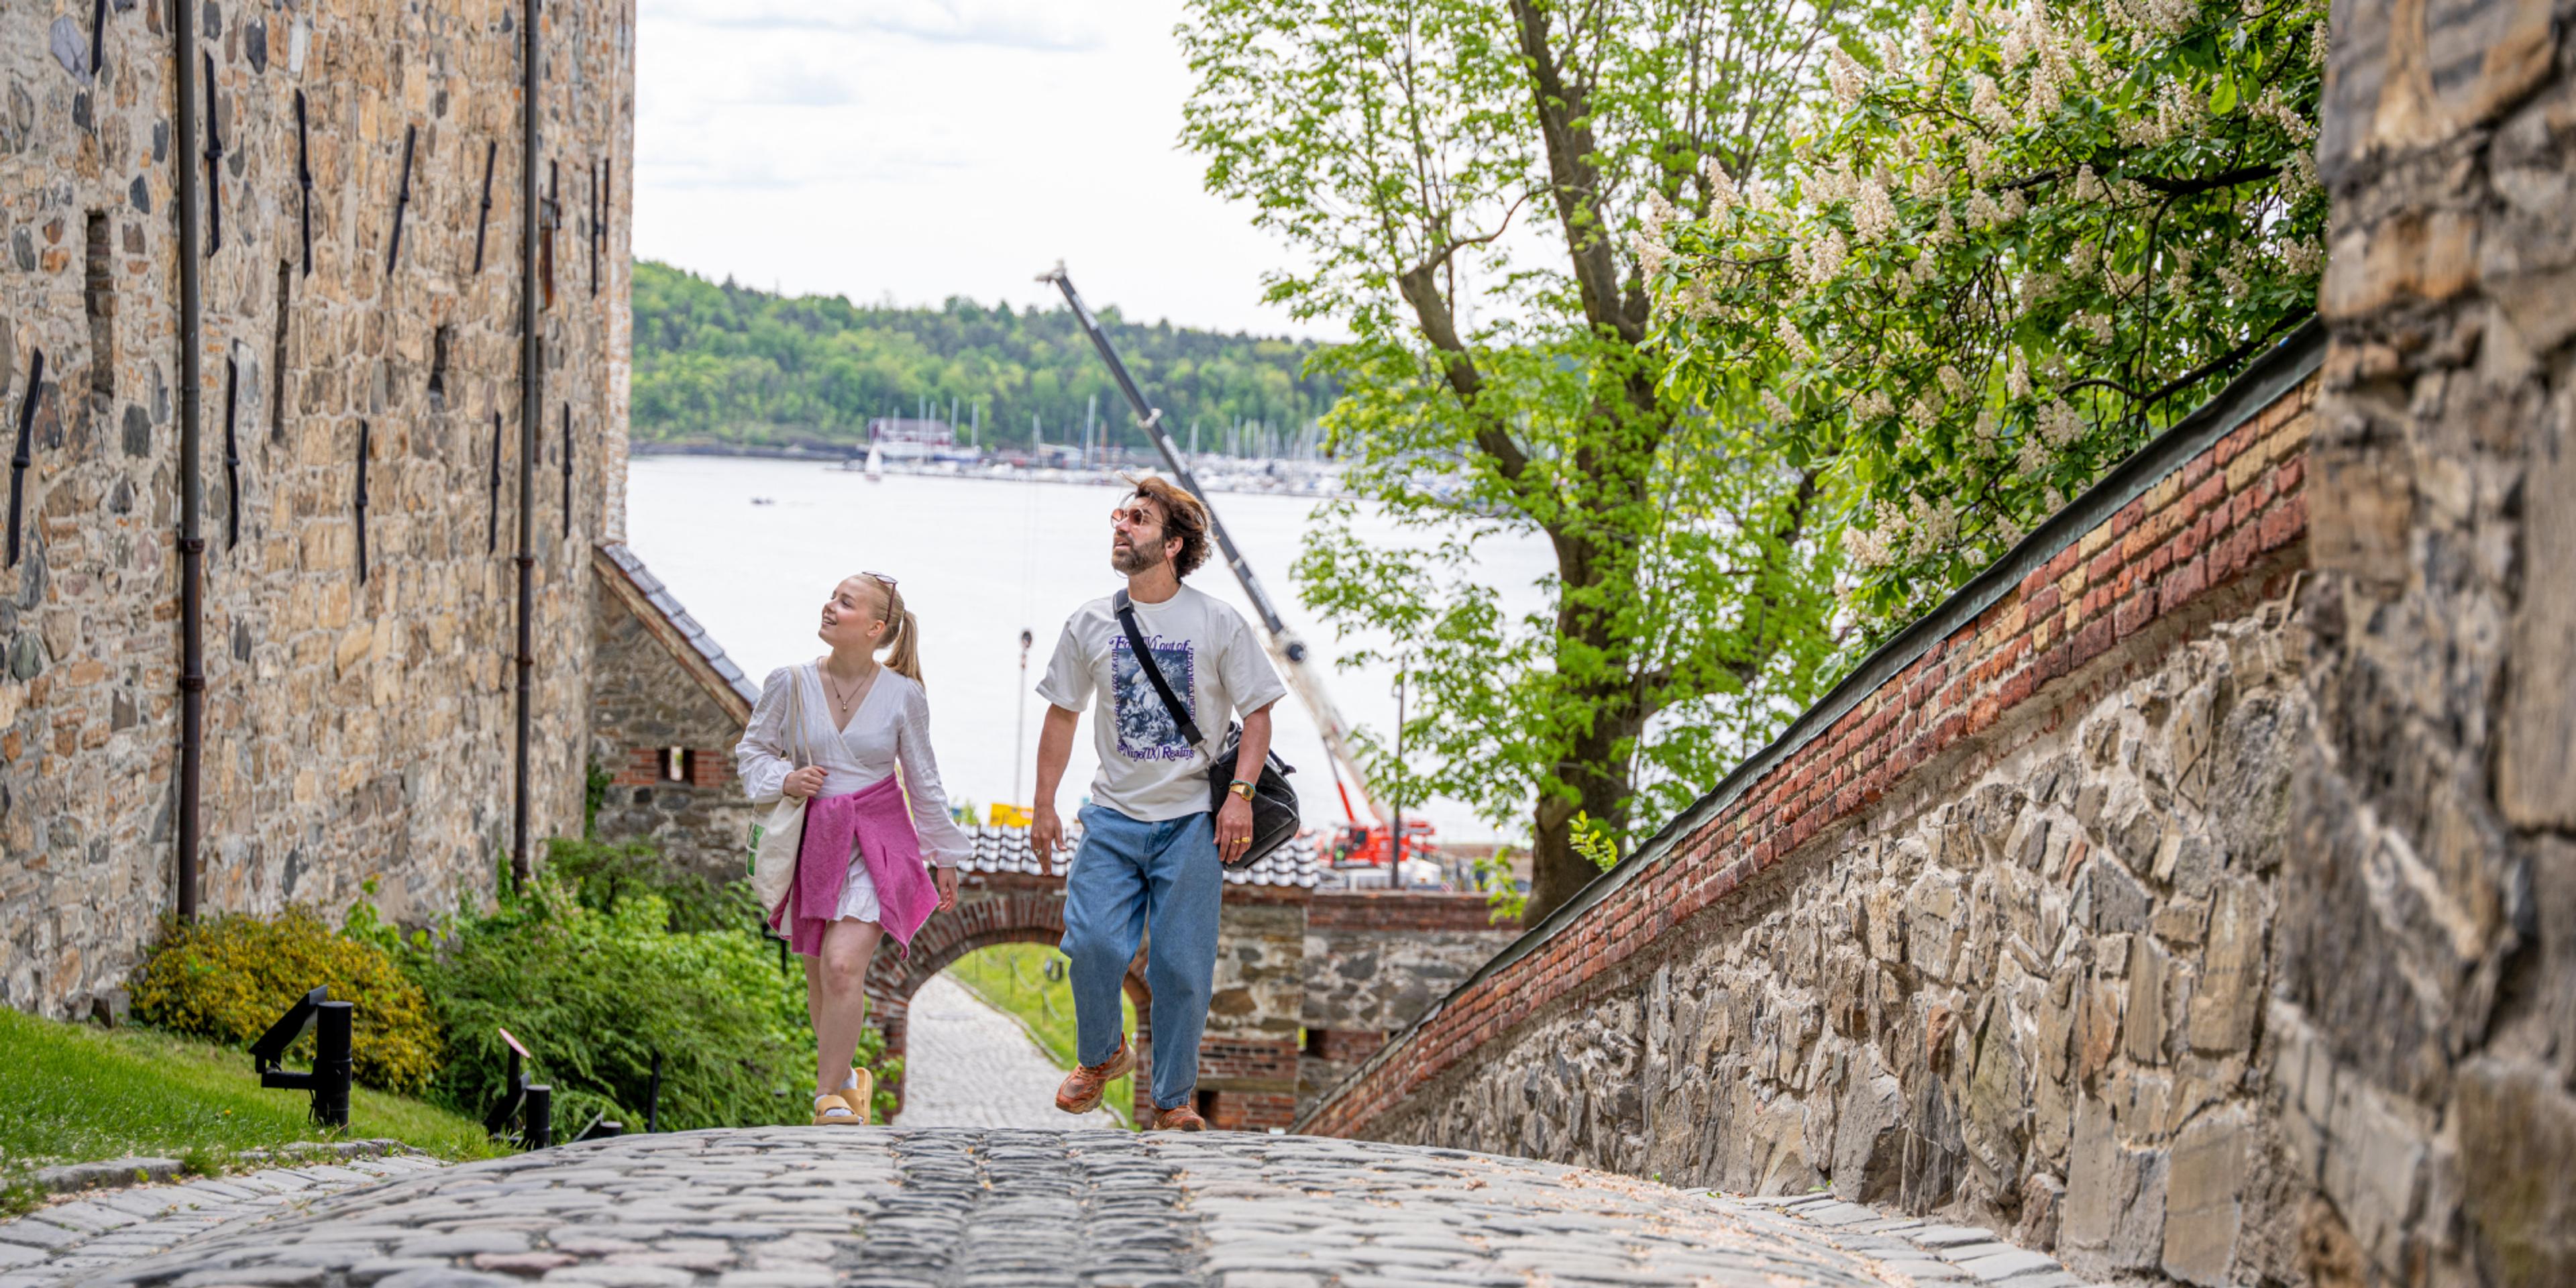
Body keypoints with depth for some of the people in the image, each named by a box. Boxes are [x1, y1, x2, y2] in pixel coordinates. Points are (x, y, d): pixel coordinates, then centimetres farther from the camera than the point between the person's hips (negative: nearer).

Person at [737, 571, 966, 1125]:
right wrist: (782, 778, -11)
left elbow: (924, 782, 6)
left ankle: (830, 1096, -8)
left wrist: (946, 857, 12)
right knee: (818, 975, 12)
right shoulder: (791, 684, -4)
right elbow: (752, 750, 10)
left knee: (842, 965, -19)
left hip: (876, 842, -3)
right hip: (812, 842, 3)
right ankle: (844, 1079, 35)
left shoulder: (903, 695, -5)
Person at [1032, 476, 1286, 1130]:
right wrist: (1043, 806, 8)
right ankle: (1100, 1054, 20)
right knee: (1093, 944, -9)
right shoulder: (1089, 624, 4)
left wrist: (1240, 794, -10)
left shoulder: (1218, 623, -2)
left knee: (1181, 966, -1)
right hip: (1113, 815, 2)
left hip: (1192, 821, -2)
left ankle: (1174, 1102, 14)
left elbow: (1257, 711, 2)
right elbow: (1062, 715, 12)